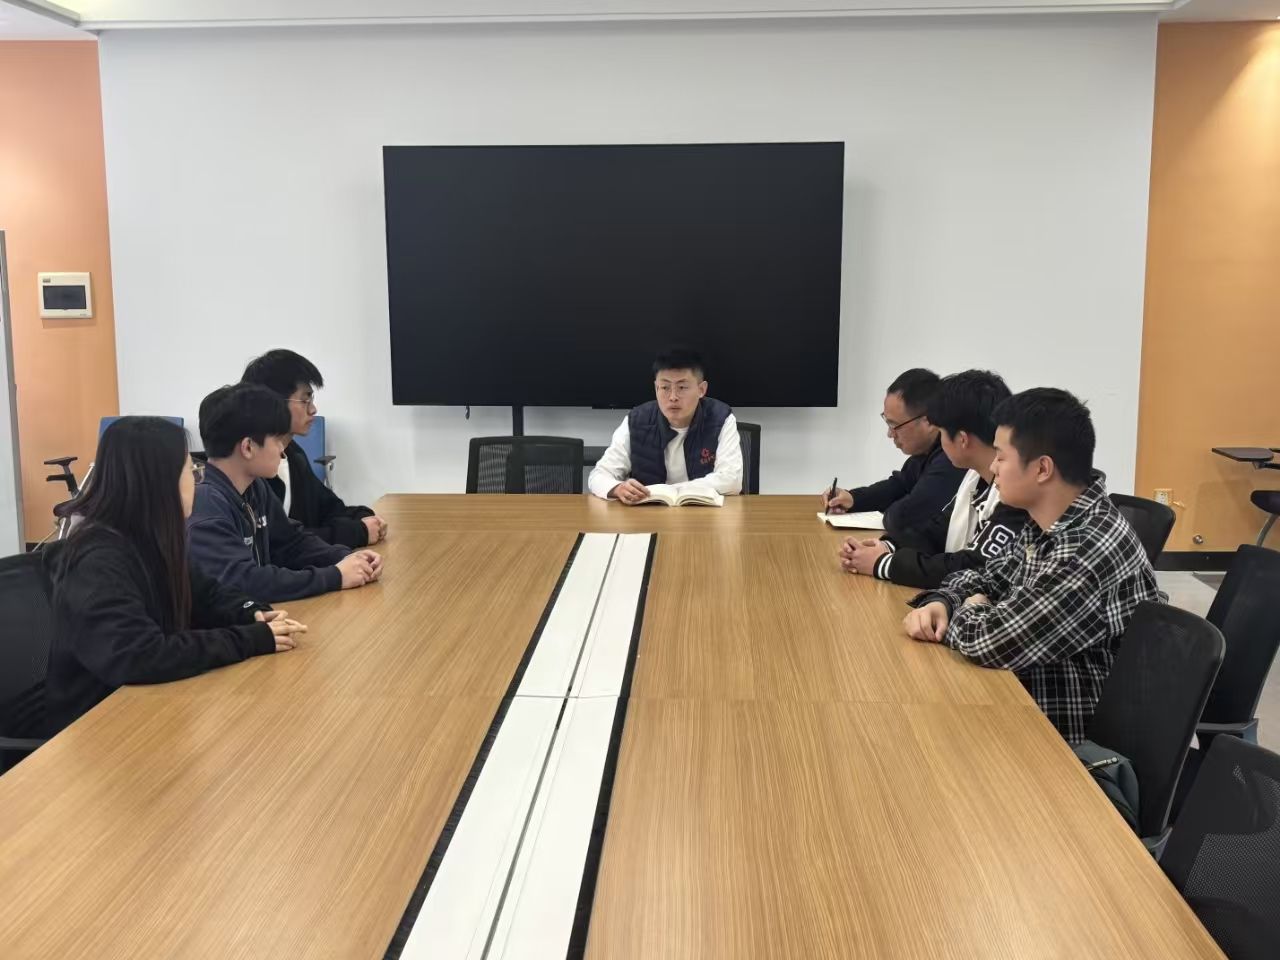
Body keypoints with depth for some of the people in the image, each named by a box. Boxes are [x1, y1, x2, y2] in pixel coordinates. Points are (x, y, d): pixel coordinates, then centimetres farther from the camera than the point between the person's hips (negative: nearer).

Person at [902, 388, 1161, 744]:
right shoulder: (1047, 526, 2)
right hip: (1030, 711, 8)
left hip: (1078, 746, -8)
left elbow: (989, 641, -30)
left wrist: (969, 611, -8)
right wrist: (940, 603, -5)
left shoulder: (1094, 550, -28)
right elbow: (985, 579, 16)